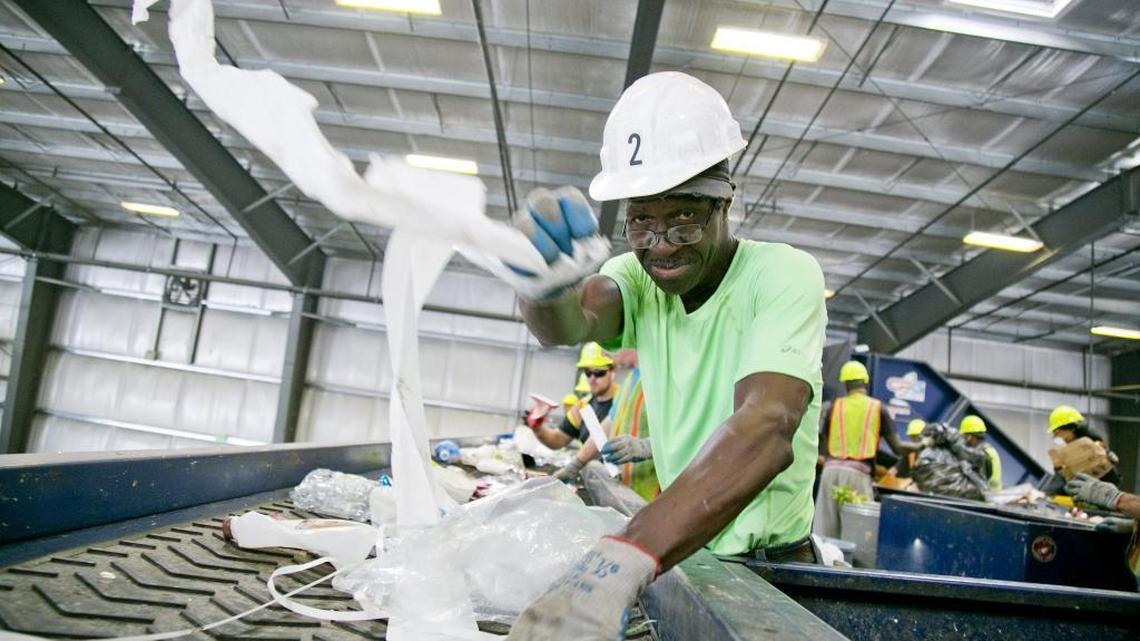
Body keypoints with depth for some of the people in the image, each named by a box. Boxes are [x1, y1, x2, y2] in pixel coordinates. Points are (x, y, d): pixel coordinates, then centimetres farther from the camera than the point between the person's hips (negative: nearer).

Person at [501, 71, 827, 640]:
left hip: (768, 565, -4)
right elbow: (577, 319, -25)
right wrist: (543, 290, -48)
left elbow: (767, 431, -34)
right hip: (679, 557, 4)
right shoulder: (639, 275, -4)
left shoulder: (784, 276, -18)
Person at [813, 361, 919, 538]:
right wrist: (921, 445, 26)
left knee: (824, 529, 5)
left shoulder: (835, 406, 11)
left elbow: (823, 448, 11)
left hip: (831, 469, 2)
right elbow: (898, 448, 8)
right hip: (857, 472, -2)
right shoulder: (878, 408, 8)